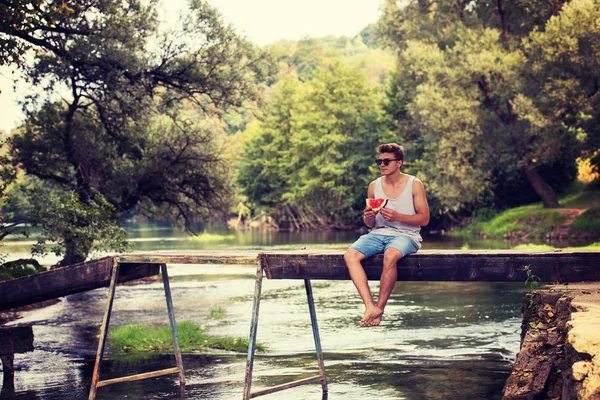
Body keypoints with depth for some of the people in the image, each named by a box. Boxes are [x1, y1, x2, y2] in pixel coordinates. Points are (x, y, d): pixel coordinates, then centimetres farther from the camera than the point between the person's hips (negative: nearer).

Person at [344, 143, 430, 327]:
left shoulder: (414, 184, 0)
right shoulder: (374, 186, 10)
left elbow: (424, 219, -3)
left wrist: (397, 216, -17)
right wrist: (368, 218, -8)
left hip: (405, 235, -4)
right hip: (378, 234, 4)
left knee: (390, 255, -39)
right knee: (350, 255, -26)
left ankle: (380, 308, -24)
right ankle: (370, 307, -34)